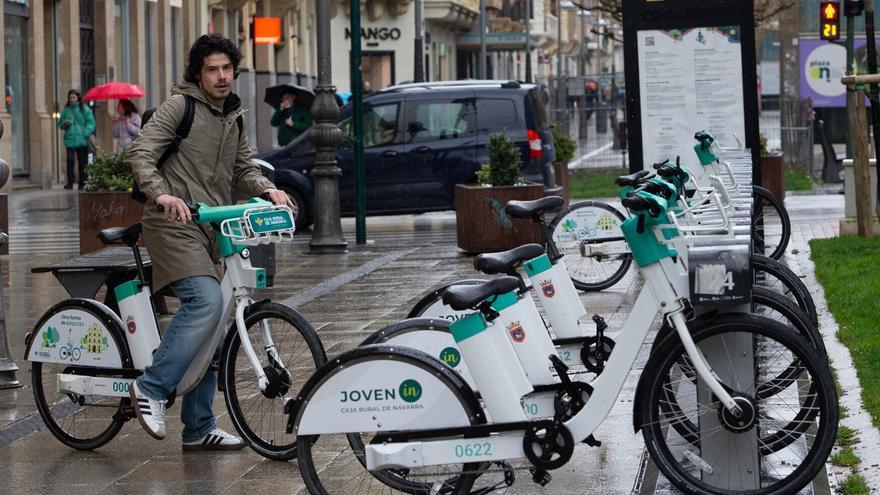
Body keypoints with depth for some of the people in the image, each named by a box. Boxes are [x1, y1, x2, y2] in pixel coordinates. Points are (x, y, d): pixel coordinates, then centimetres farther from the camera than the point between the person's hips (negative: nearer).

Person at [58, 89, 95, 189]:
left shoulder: (85, 109, 2)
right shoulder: (66, 110, 9)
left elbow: (91, 123, 0)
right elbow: (60, 124, 16)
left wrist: (85, 133, -13)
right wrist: (64, 124, -7)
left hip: (82, 141, -1)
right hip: (70, 140, 1)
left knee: (83, 162, 3)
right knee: (70, 160, -11)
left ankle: (82, 183, 12)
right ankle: (70, 182, -9)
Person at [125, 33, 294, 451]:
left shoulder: (233, 118, 19)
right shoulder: (180, 106, -5)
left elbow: (243, 169, 21)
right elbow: (140, 154, -13)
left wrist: (267, 190, -1)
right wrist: (162, 195, -29)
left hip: (211, 229, 8)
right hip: (174, 225, -8)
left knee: (209, 333, 8)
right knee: (206, 301, -28)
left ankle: (199, 428, 15)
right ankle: (151, 388, -19)